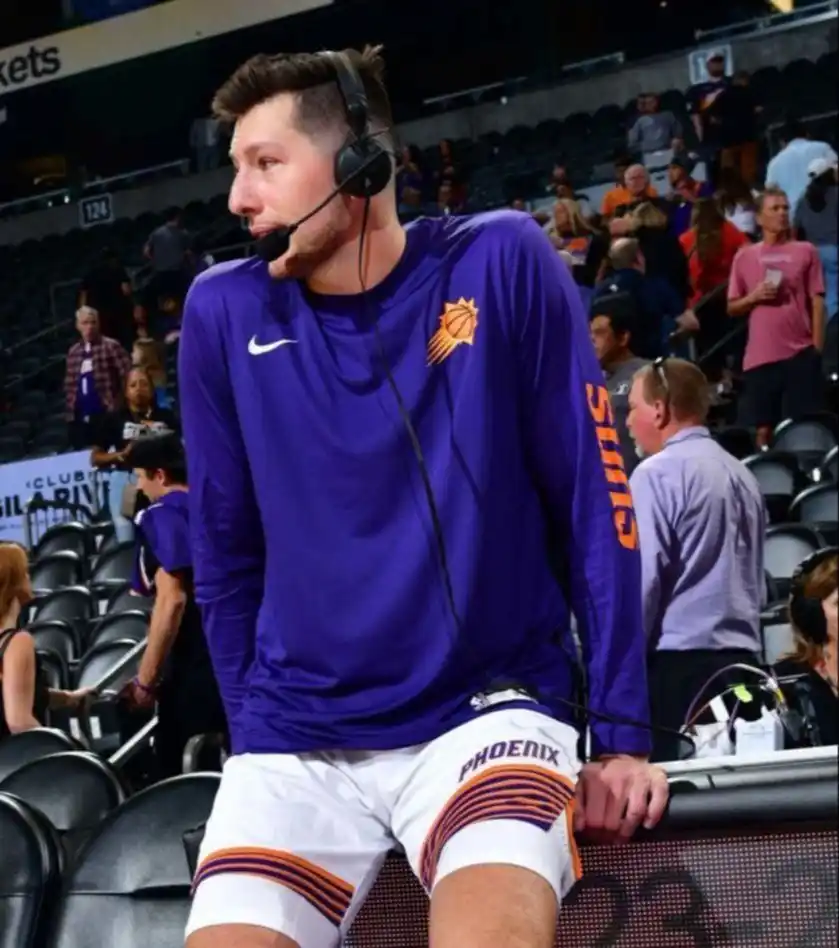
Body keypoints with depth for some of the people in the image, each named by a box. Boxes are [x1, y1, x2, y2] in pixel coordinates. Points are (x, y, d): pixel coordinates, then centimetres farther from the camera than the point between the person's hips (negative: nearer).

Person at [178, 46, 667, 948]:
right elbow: (226, 556, 9)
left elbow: (591, 502, -3)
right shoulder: (222, 312, -1)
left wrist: (620, 735, -4)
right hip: (295, 743, 3)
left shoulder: (501, 263, -7)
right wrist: (253, 737, 8)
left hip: (486, 711, -3)